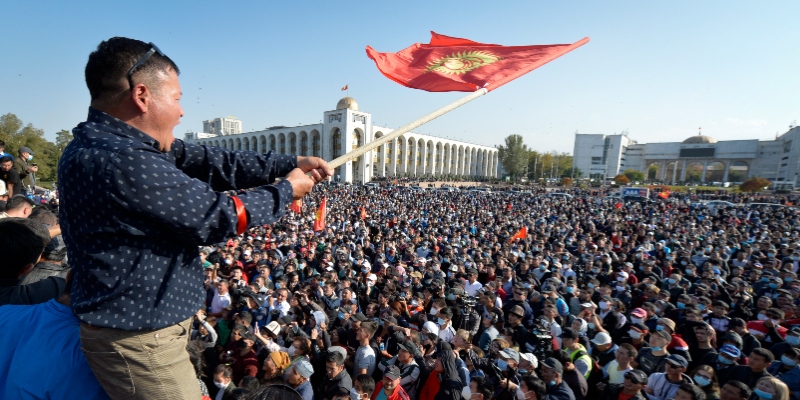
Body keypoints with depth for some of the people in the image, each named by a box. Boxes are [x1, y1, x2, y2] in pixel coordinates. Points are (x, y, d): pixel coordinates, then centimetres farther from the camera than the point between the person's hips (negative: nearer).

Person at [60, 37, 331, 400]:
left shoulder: (104, 144, 1)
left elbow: (209, 162, -2)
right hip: (139, 341, -9)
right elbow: (218, 216, -25)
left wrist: (290, 164, -6)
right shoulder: (123, 163, -30)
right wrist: (287, 190, -10)